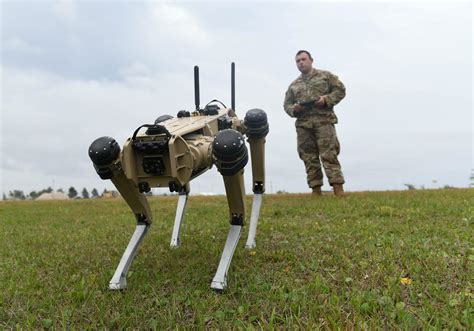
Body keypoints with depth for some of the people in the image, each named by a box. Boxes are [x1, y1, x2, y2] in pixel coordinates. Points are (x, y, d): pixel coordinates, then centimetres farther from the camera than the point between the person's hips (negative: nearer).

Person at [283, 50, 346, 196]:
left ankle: (338, 189, -14)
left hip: (323, 120, -4)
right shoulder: (293, 85, 22)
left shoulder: (325, 76, 13)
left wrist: (326, 99, -9)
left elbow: (340, 90, 7)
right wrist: (294, 109, -4)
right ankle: (316, 191, 3)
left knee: (329, 155, -12)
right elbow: (286, 105, 20)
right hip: (303, 124, 4)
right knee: (309, 158, 0)